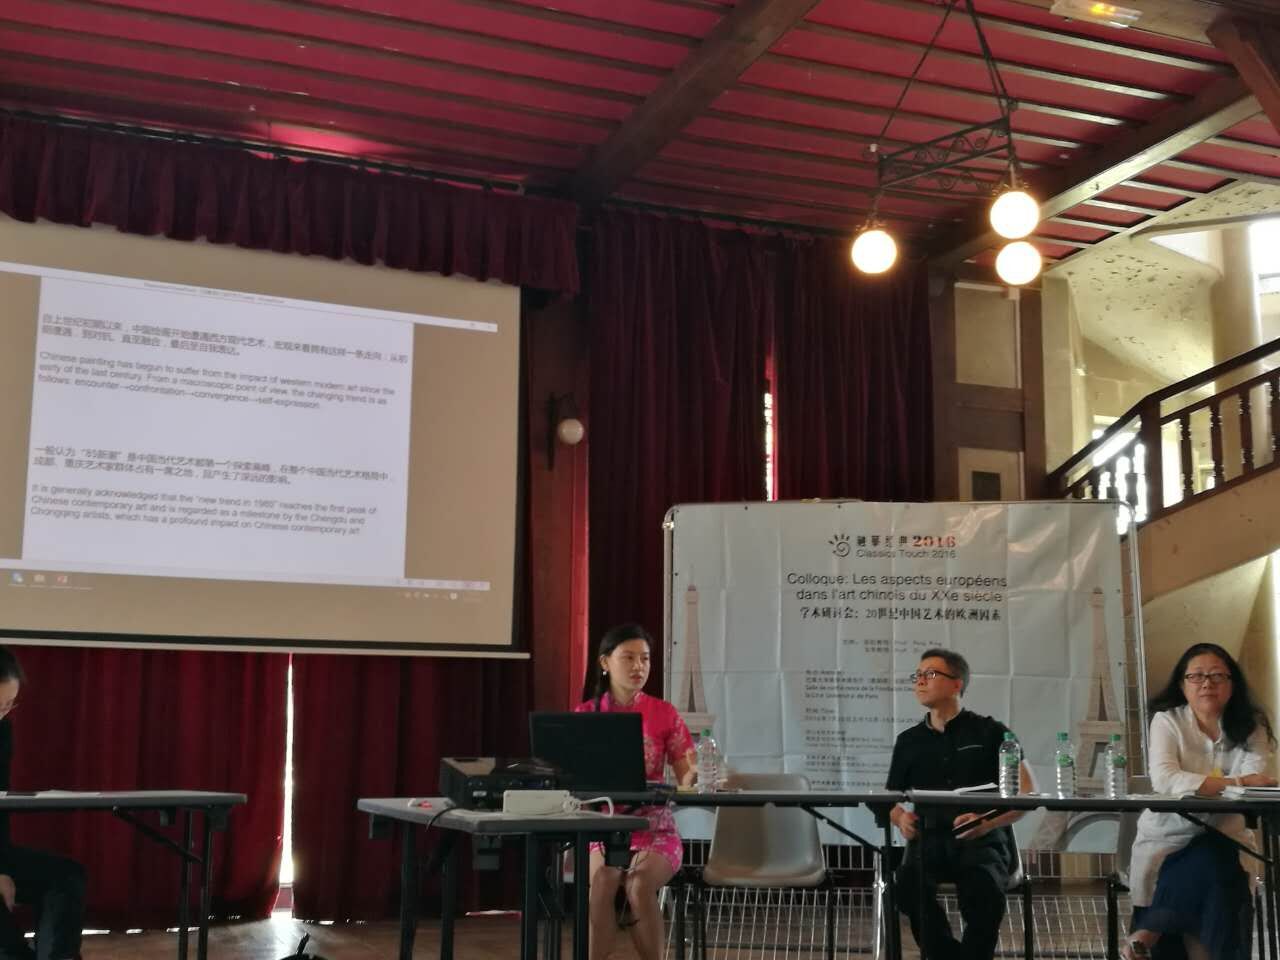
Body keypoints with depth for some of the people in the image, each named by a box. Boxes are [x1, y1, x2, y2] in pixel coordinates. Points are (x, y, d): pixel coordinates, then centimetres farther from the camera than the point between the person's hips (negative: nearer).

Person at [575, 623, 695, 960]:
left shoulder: (663, 713, 1)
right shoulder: (584, 715, 2)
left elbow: (686, 778, -2)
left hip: (655, 830, 0)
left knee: (639, 884, -32)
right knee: (601, 880, -33)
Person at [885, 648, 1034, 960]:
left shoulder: (991, 733, 5)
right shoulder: (909, 741, 16)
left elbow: (1027, 795, -2)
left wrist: (987, 823, -20)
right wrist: (901, 818, -3)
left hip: (982, 842, -3)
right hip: (929, 838, 3)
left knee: (985, 892, -36)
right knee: (908, 884, -31)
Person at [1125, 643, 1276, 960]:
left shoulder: (1251, 727, 2)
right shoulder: (1167, 721, -4)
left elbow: (1256, 782, -12)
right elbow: (1164, 780, -20)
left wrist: (1198, 785, -28)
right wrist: (1235, 784, -30)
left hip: (1224, 841, 2)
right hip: (1168, 840, -2)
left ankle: (1149, 932, -4)